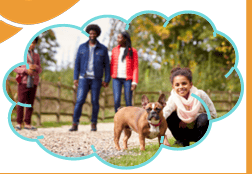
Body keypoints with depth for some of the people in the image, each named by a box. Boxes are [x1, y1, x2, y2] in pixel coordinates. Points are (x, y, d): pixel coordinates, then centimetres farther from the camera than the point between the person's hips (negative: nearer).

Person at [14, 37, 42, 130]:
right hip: (23, 81, -4)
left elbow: (40, 70, 16)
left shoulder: (36, 56, 17)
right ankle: (19, 123, -7)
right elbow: (15, 67, -2)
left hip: (33, 83, 4)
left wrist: (35, 67, -8)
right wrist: (26, 70, -16)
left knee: (30, 103, 1)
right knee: (21, 102, -9)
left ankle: (27, 123, 3)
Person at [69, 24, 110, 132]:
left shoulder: (103, 49, 1)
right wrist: (75, 78, -3)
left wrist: (107, 80, -5)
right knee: (80, 101, -9)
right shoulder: (82, 47, 5)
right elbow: (77, 63, 5)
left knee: (95, 101, 0)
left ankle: (93, 124, 10)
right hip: (84, 78, 0)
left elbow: (107, 65, 2)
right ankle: (75, 125, -7)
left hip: (96, 79, 0)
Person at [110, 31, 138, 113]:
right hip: (116, 79, 2)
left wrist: (134, 82, -8)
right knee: (116, 100, -9)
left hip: (128, 79, -2)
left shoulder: (132, 51, 2)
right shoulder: (115, 50, 11)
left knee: (128, 102, -3)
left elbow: (135, 68, 0)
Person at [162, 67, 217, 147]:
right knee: (170, 116, -22)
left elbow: (213, 114, -14)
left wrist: (192, 118, -22)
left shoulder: (200, 95, -21)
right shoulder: (173, 99, -18)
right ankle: (183, 143, -3)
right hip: (185, 130, 2)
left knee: (203, 118, -33)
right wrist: (163, 137, -44)